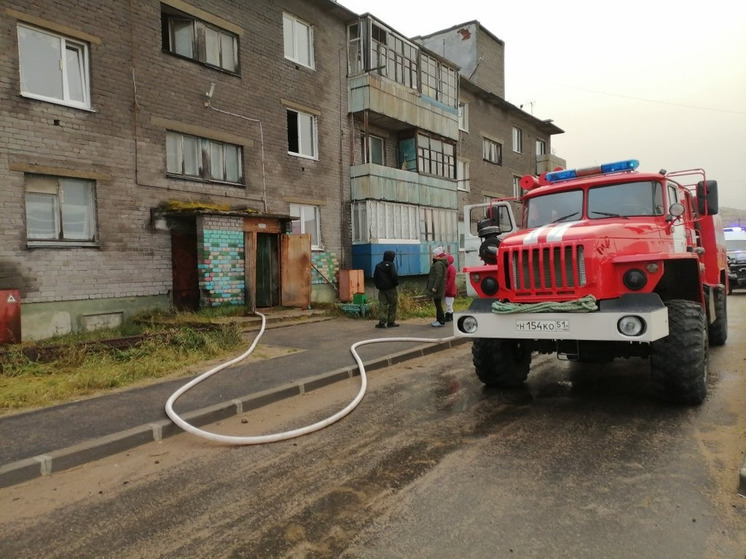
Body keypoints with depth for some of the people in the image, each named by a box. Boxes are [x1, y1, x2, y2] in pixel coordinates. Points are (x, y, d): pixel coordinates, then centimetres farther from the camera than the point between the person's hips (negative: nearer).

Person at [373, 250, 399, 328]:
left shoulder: (378, 265, 9)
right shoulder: (391, 264, -9)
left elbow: (375, 277, 10)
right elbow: (394, 275, -20)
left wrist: (377, 285, 16)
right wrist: (396, 283, -4)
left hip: (381, 289, 5)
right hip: (391, 288, -5)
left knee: (382, 305, 4)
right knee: (392, 304, 6)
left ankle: (382, 321, -3)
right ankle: (391, 321, 8)